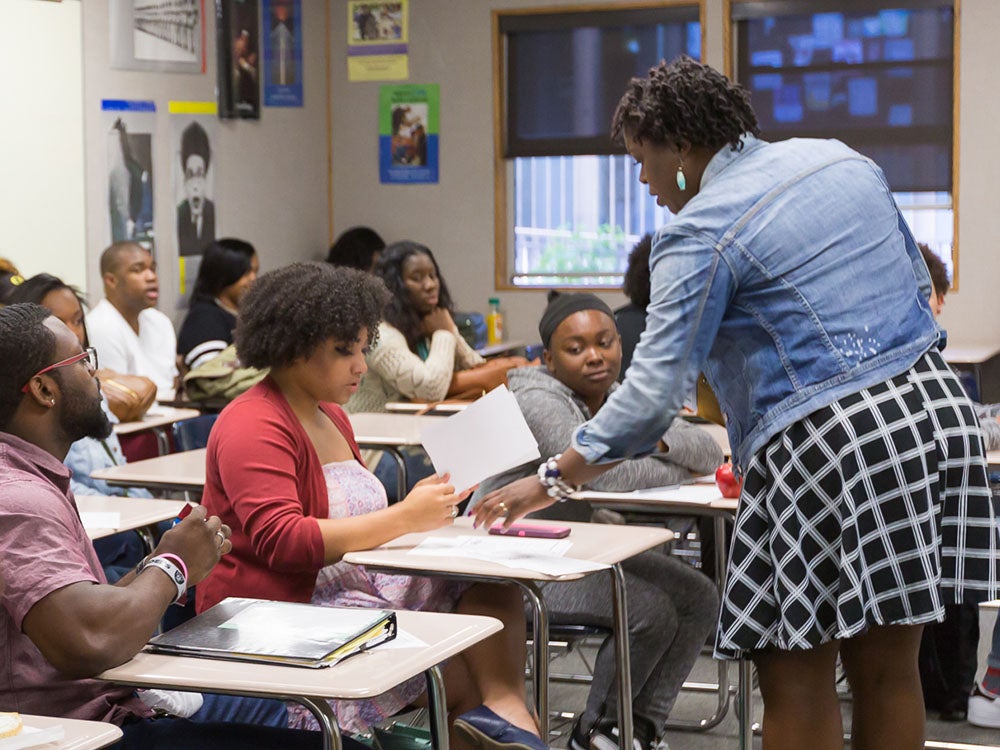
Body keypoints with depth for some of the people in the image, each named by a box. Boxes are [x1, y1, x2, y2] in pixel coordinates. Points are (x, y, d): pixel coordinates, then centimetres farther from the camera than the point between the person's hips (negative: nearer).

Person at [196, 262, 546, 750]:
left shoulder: (331, 416, 18)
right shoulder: (254, 427, -13)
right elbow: (282, 542, -24)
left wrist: (420, 508, 0)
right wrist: (403, 518, -24)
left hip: (355, 590, 9)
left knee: (487, 573, -13)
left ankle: (504, 709, -24)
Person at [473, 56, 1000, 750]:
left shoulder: (700, 233, -8)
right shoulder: (841, 160, 13)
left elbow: (654, 393, -13)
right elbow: (920, 285, 20)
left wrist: (553, 480, -5)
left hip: (825, 447, -8)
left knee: (796, 677, 2)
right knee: (888, 666, 13)